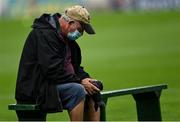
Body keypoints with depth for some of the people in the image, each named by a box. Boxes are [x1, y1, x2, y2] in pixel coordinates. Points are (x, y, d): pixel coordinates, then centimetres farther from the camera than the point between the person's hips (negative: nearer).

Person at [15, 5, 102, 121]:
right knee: (77, 90, -29)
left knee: (93, 92, 5)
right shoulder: (44, 34, -18)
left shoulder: (65, 37, 14)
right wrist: (80, 81, -21)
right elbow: (52, 70, -25)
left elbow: (74, 66, 20)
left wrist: (85, 78, -1)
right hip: (36, 88, -10)